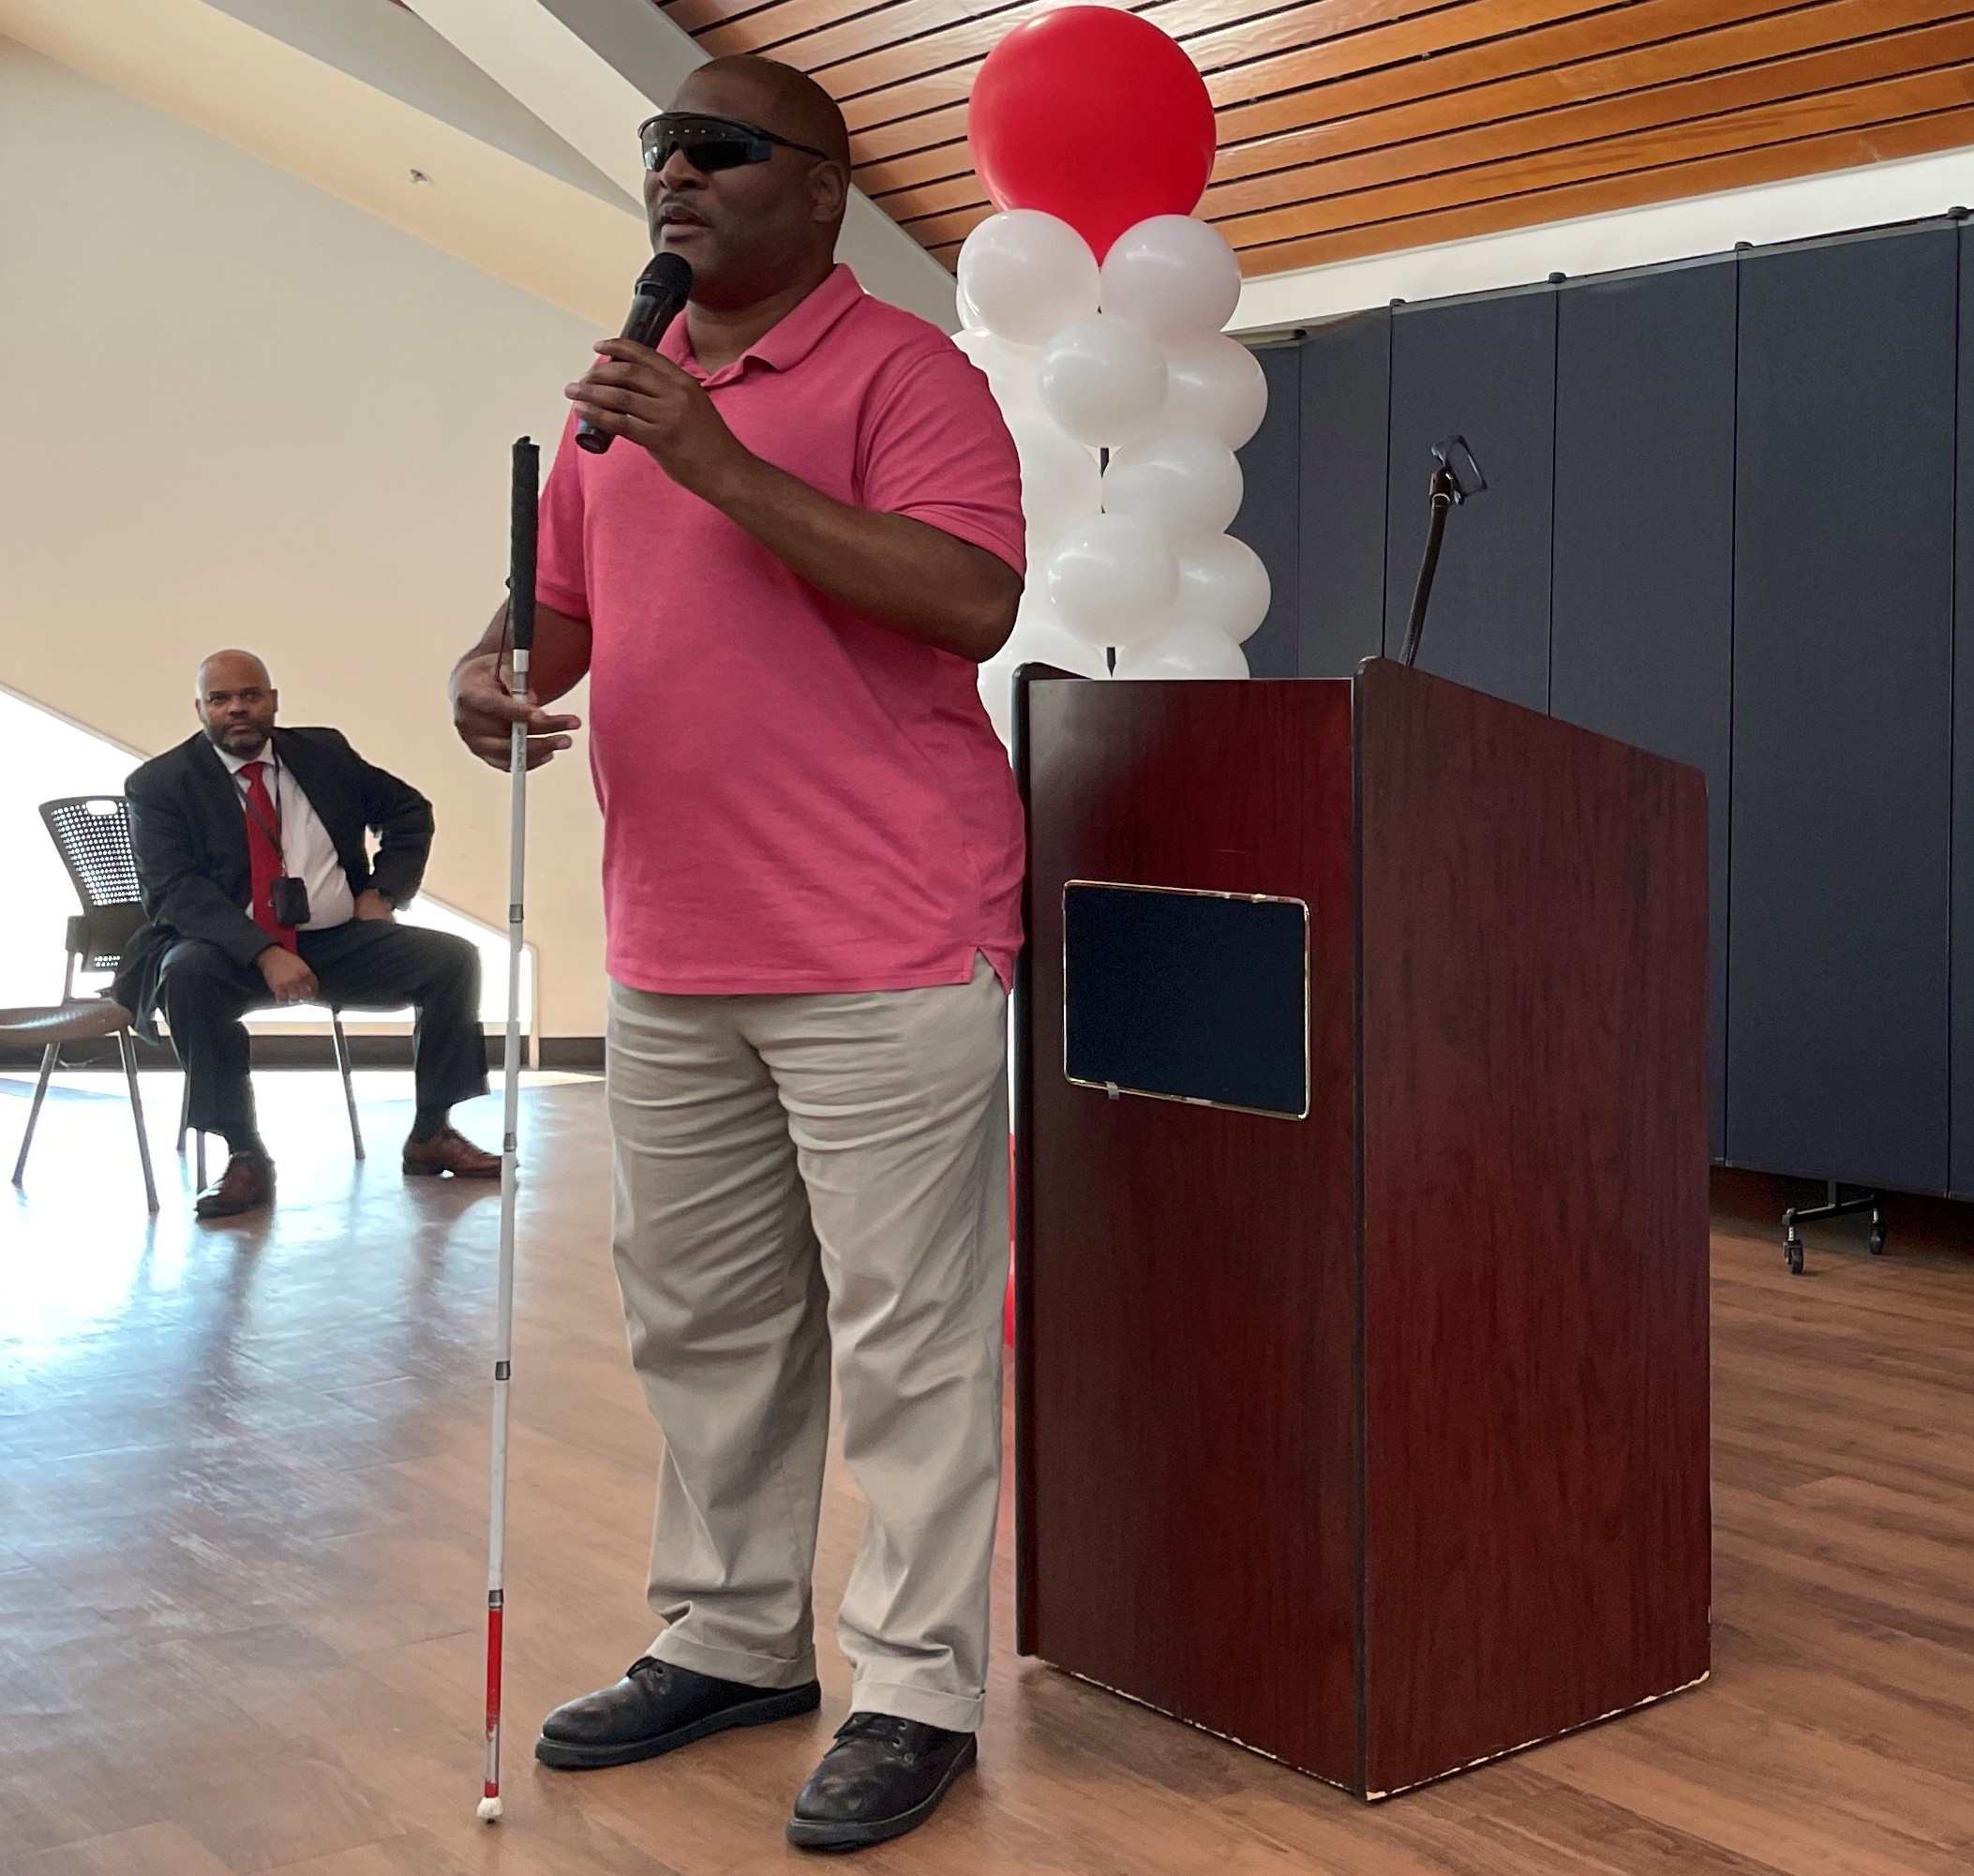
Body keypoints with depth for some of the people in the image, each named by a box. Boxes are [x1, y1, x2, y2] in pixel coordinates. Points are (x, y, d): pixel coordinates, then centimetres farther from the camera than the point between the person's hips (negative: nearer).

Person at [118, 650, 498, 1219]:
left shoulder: (323, 751, 10)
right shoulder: (160, 784, -2)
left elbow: (409, 808, 20)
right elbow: (172, 890, -14)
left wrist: (383, 892, 4)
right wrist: (265, 954, -28)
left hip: (342, 942, 4)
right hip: (234, 949, -3)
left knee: (453, 959, -15)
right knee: (188, 972, -36)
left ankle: (431, 1135, -2)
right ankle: (244, 1155, -25)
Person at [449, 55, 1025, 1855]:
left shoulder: (900, 370, -6)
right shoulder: (619, 390, 17)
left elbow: (973, 598, -20)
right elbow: (562, 599, 23)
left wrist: (725, 466, -21)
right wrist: (493, 665, -1)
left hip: (881, 956, -7)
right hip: (672, 951, 8)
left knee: (906, 1333, -1)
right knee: (701, 1319, 15)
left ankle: (915, 1691, 10)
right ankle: (731, 1639, 30)